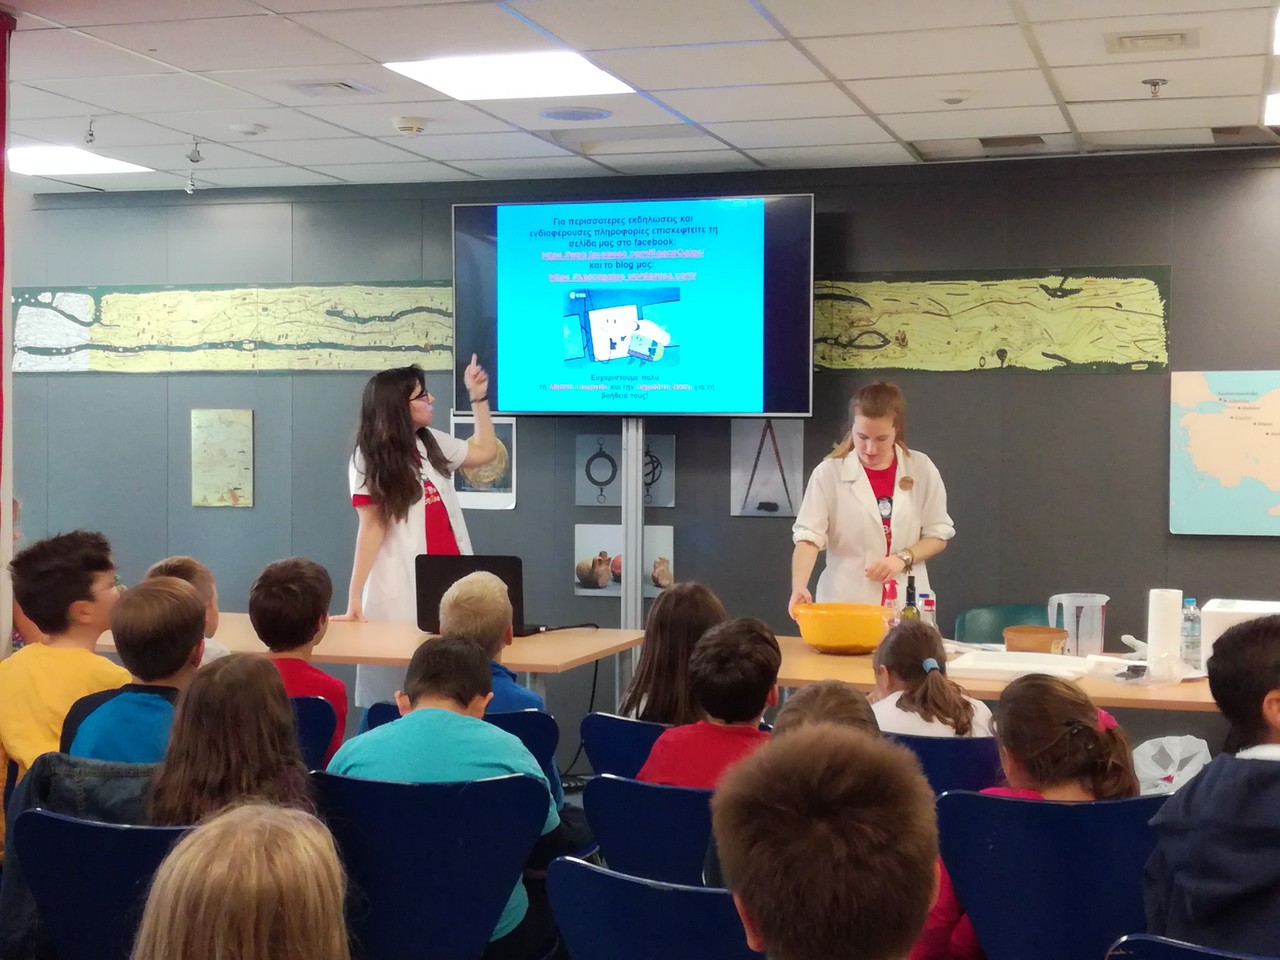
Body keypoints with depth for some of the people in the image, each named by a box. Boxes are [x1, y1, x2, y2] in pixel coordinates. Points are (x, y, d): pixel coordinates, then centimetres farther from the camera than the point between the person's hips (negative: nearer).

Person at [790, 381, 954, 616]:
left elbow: (938, 536, 6)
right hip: (845, 602, -1)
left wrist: (903, 558, -11)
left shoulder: (922, 469, 0)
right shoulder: (829, 472, -6)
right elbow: (809, 537, -11)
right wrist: (799, 587, -26)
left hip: (906, 605, 2)